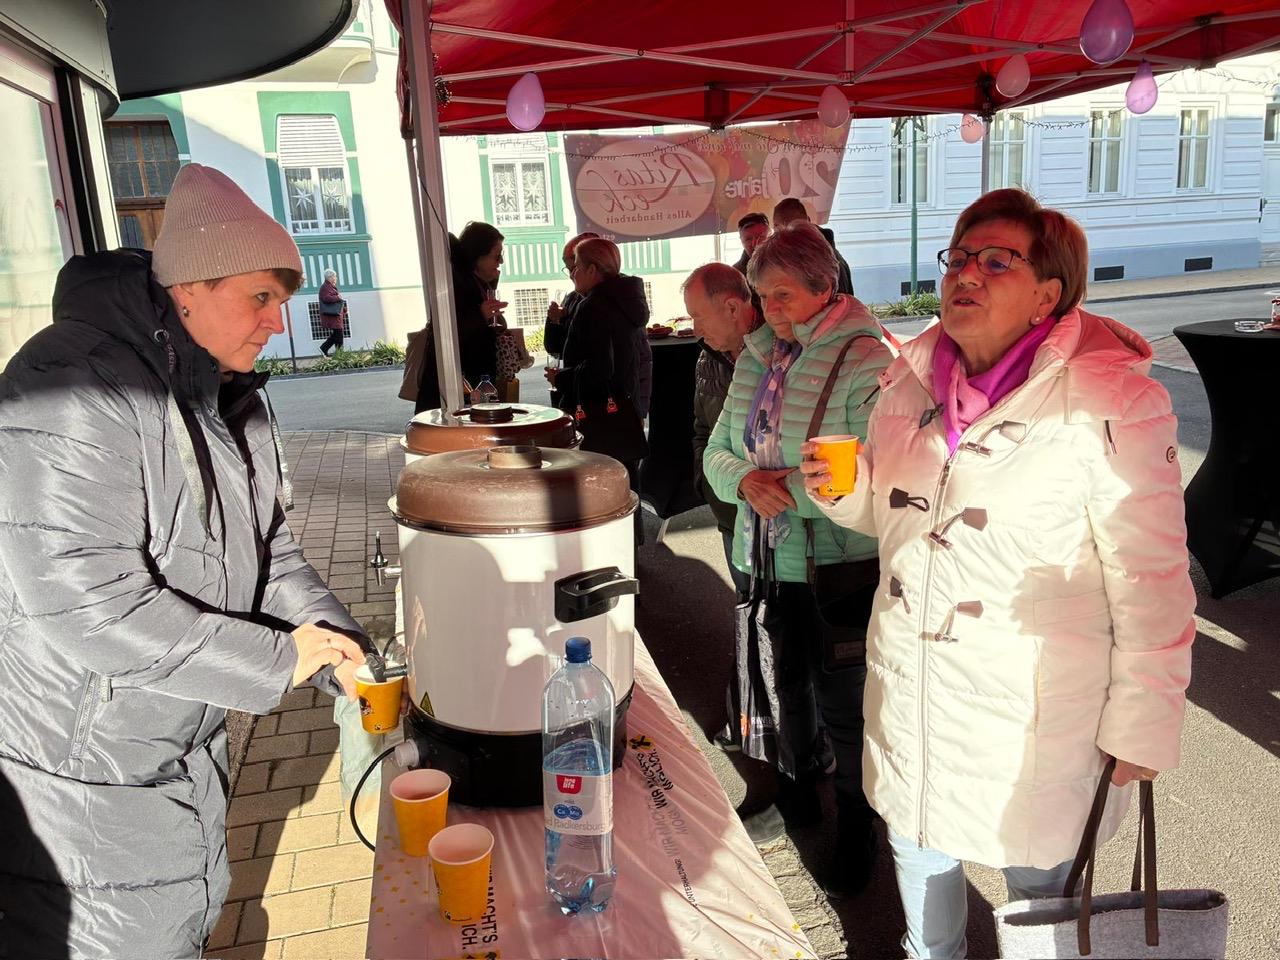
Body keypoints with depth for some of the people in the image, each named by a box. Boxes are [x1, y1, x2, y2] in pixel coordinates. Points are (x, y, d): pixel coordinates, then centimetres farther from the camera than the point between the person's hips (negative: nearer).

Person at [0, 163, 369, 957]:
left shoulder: (229, 394, 4)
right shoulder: (72, 386, -25)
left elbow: (264, 543, 8)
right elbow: (83, 599, -31)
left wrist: (337, 646, -5)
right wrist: (275, 660, -24)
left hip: (189, 737, 8)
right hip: (89, 766, -8)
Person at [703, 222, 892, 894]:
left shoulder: (866, 361, -15)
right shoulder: (758, 358, 7)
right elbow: (718, 451, 8)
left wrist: (787, 489, -22)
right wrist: (745, 479, -14)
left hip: (838, 566, -6)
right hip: (767, 559, 6)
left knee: (841, 703, 8)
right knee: (786, 686, 23)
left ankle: (855, 830, 32)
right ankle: (801, 783, 49)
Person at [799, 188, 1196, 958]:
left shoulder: (1111, 402, -17)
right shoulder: (910, 381, 1)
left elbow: (1151, 578, -13)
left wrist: (1141, 727, -8)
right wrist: (842, 488, -7)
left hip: (1034, 713, -5)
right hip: (911, 687, 6)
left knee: (1038, 879, 15)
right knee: (919, 852, 24)